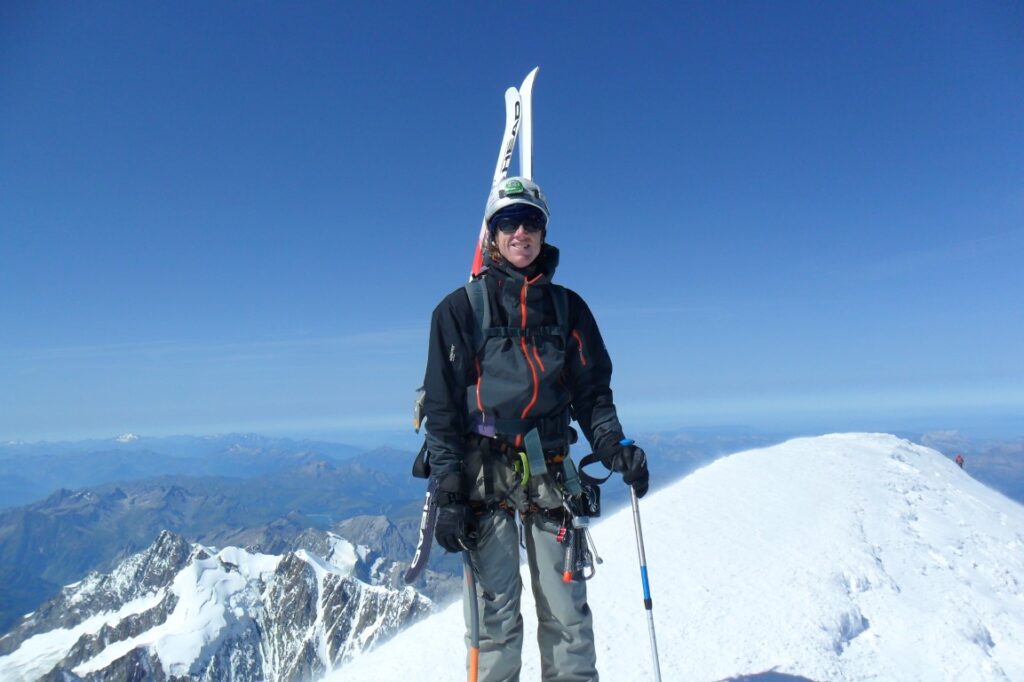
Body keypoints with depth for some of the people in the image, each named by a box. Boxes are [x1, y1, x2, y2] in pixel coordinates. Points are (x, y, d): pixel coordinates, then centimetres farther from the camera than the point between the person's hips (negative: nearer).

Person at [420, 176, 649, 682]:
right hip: (484, 475, -2)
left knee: (567, 609, 5)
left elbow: (592, 392, 12)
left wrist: (614, 447, -5)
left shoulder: (567, 307, 11)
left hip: (550, 472, 3)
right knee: (495, 611, 0)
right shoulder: (461, 309, 1)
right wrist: (449, 493, -7)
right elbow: (442, 407, -1)